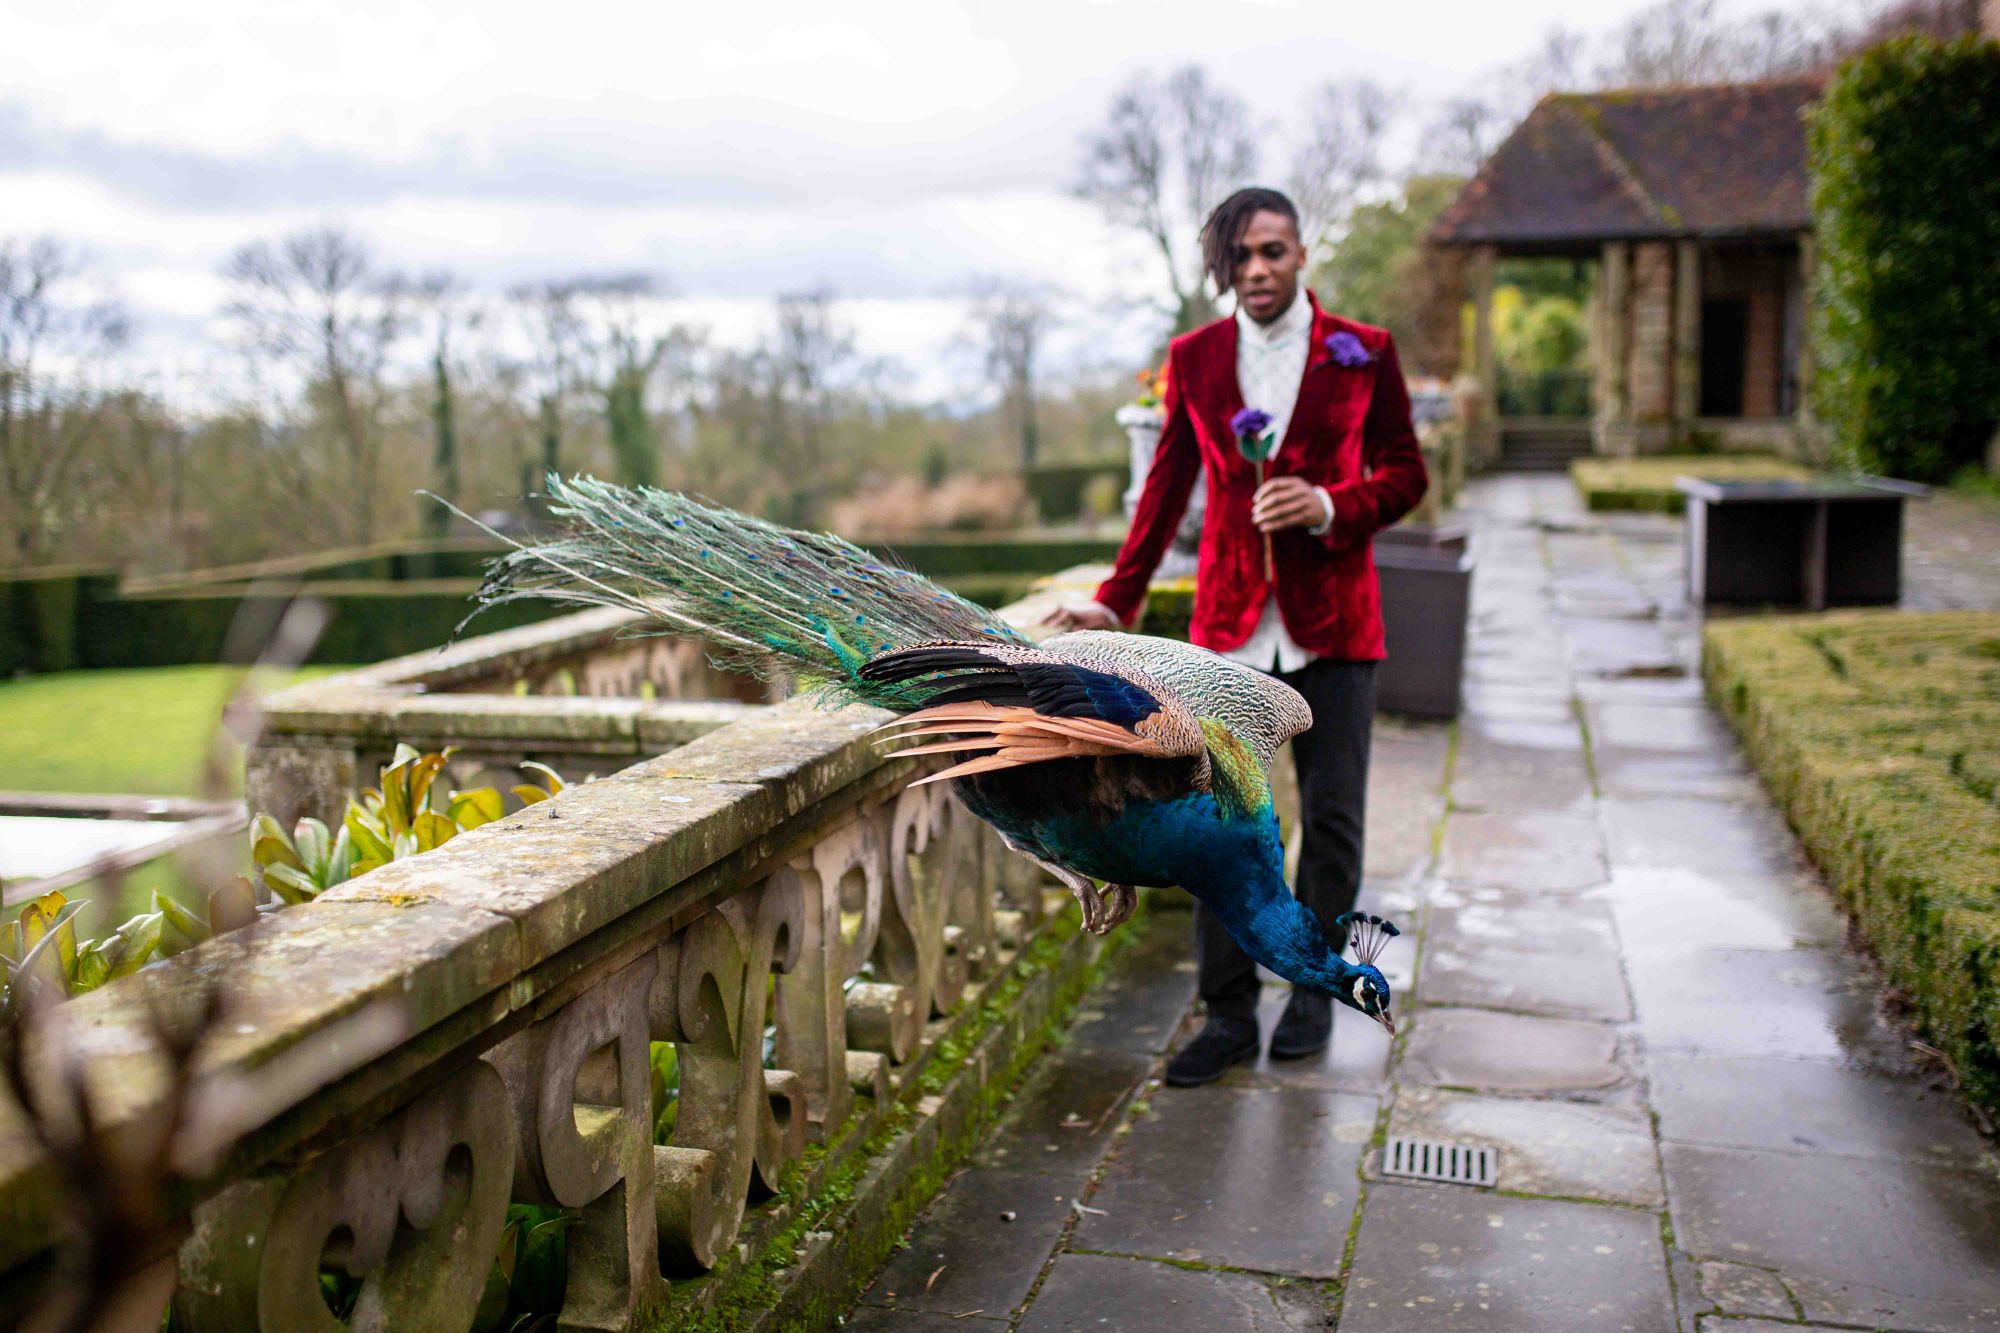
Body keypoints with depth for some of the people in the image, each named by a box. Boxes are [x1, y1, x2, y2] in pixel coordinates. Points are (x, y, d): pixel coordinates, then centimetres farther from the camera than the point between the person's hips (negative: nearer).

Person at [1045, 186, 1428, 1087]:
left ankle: (1314, 987, 25)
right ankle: (1229, 1011, 12)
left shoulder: (1364, 353, 2)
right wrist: (1116, 601, 10)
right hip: (1229, 623, 1)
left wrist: (1331, 506, -13)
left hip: (1332, 623, -1)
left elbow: (1406, 473, 7)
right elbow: (1168, 486, 12)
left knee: (1332, 818, 4)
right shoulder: (1194, 358, 7)